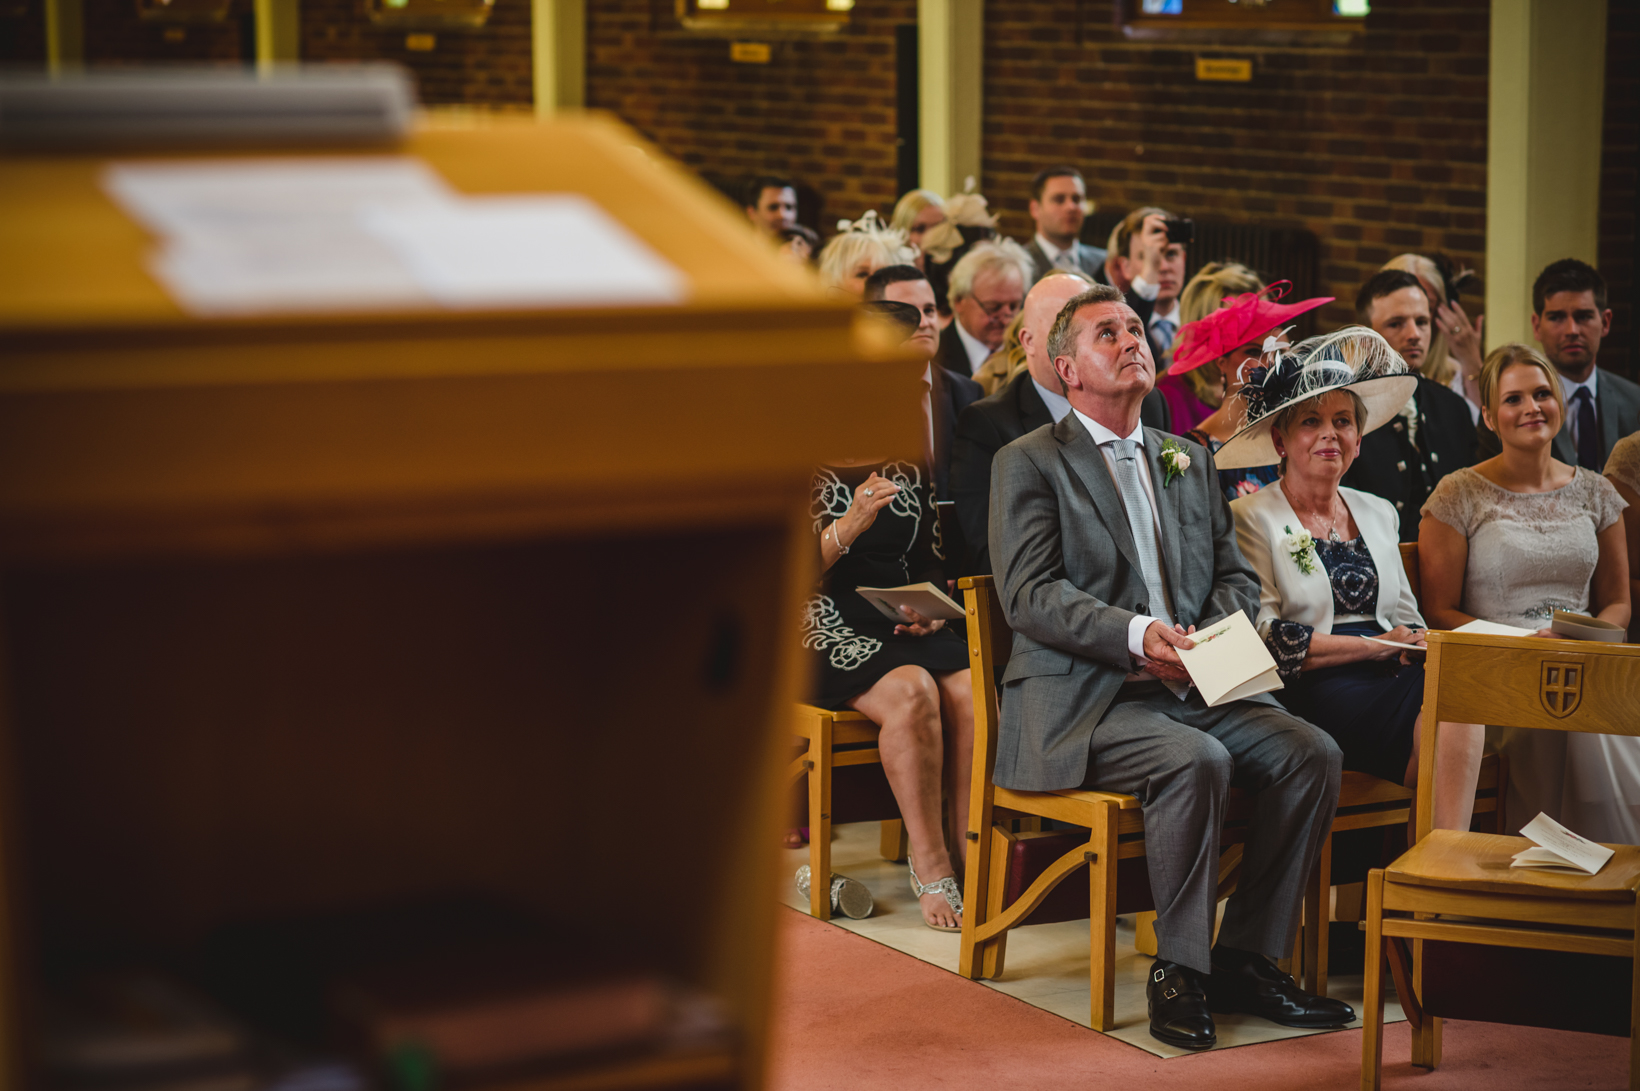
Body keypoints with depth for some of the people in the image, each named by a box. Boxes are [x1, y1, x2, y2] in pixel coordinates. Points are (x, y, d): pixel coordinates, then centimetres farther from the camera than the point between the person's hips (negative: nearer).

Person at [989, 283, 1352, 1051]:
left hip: (1192, 687, 6)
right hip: (1080, 700, -6)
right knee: (1196, 761, -33)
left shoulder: (1188, 459, 22)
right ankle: (1180, 971, -19)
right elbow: (1029, 594, -10)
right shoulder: (1028, 463, 2)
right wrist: (1135, 634, -25)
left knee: (1310, 752, -17)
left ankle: (1247, 958, -10)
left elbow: (1235, 575, 19)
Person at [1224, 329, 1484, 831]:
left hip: (1394, 678, 6)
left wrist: (1414, 640, -2)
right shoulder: (1251, 519, 4)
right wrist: (1374, 646, -10)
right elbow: (1264, 639, -6)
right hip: (1311, 695, -6)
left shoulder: (1379, 514, 24)